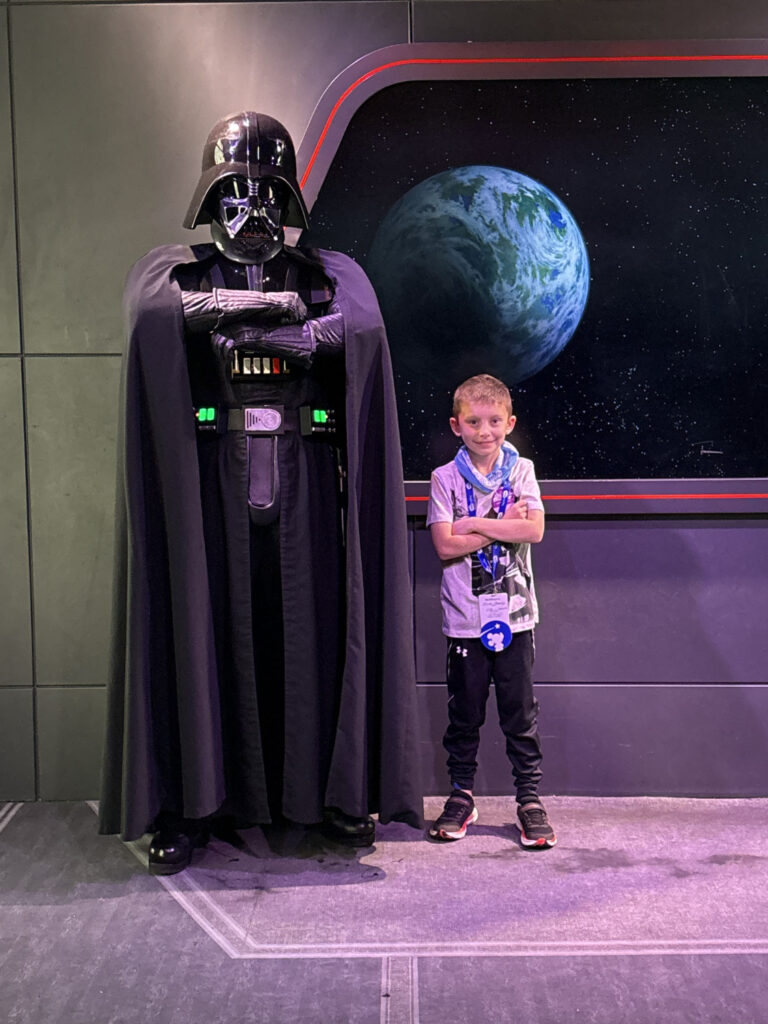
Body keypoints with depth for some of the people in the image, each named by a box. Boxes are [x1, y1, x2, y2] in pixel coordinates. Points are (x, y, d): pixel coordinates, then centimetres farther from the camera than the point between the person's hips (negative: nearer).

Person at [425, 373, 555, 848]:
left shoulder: (521, 470, 2)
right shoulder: (445, 478, -1)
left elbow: (534, 529, -12)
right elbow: (446, 545, -12)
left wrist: (474, 524, -14)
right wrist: (504, 524, -13)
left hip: (515, 613, 0)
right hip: (465, 617, 0)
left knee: (521, 713, 7)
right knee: (464, 713, 10)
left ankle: (531, 799, 18)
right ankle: (462, 796, 25)